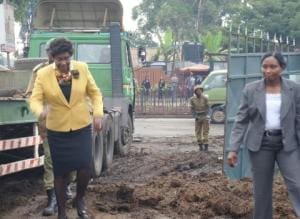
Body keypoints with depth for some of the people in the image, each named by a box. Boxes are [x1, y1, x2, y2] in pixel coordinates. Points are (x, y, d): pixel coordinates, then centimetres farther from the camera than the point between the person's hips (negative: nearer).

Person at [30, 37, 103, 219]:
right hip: (57, 131, -1)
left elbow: (95, 93, 6)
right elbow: (35, 99, -11)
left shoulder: (82, 68, -3)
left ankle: (79, 200, 24)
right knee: (60, 172, 6)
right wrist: (41, 111, -33)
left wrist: (98, 114, -6)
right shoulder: (43, 74, -7)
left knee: (85, 168, -7)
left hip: (82, 128, 1)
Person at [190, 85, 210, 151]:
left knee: (205, 132, -5)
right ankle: (200, 145, 12)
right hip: (197, 117, 2)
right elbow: (192, 109, 1)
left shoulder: (205, 98, -9)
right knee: (198, 132, 3)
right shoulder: (192, 99, -4)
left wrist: (205, 116, -15)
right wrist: (195, 116, -11)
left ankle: (206, 146, -4)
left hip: (205, 117, -2)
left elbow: (207, 107, -4)